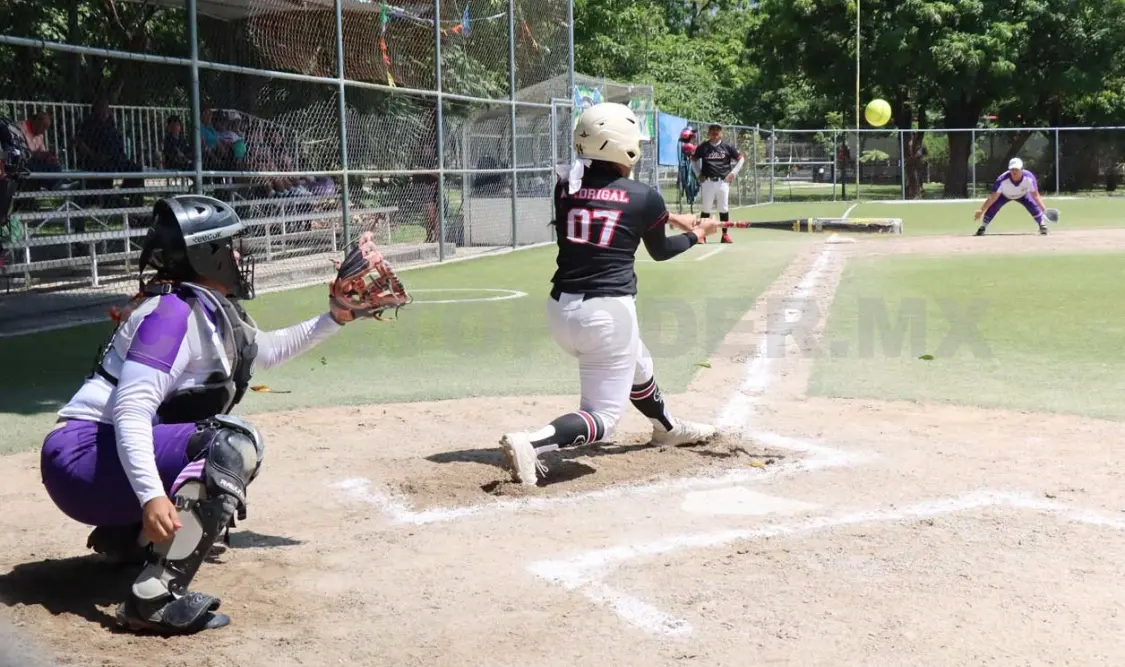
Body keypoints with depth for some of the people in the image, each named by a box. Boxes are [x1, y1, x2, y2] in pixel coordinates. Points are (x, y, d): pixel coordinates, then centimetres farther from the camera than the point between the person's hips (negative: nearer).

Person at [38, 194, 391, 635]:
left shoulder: (211, 311, 12)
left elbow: (262, 351, 31)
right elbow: (130, 409, -26)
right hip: (81, 458, -10)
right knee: (234, 443, -25)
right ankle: (156, 598, -30)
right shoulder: (173, 311, -16)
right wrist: (151, 496, -37)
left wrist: (333, 319, 24)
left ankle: (124, 536, 20)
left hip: (109, 458, 10)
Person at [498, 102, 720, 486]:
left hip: (560, 309, 7)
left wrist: (667, 217, 29)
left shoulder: (566, 187, 3)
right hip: (608, 313, -7)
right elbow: (659, 252, 13)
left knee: (637, 367, 32)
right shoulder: (643, 197, -7)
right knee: (602, 418, 1)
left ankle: (667, 428, 55)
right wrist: (696, 235, 32)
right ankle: (532, 442, -24)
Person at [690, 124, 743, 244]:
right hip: (707, 182, 0)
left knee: (724, 209, 3)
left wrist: (733, 173, 2)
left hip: (723, 181, 0)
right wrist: (698, 173, 8)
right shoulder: (703, 147, 2)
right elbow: (693, 159, 17)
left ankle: (725, 234, 11)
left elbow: (741, 158, 10)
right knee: (705, 209, 1)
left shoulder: (727, 147, 2)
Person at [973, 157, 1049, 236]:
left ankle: (1042, 226, 4)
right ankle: (982, 227, -5)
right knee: (992, 208, -22)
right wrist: (981, 210, -49)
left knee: (1034, 207, -18)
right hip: (1004, 195, -1)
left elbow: (1035, 195, -30)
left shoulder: (1029, 177, -35)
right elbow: (993, 197, -40)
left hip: (1023, 194, 1)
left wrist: (1044, 208, -43)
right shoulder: (1002, 179, -41)